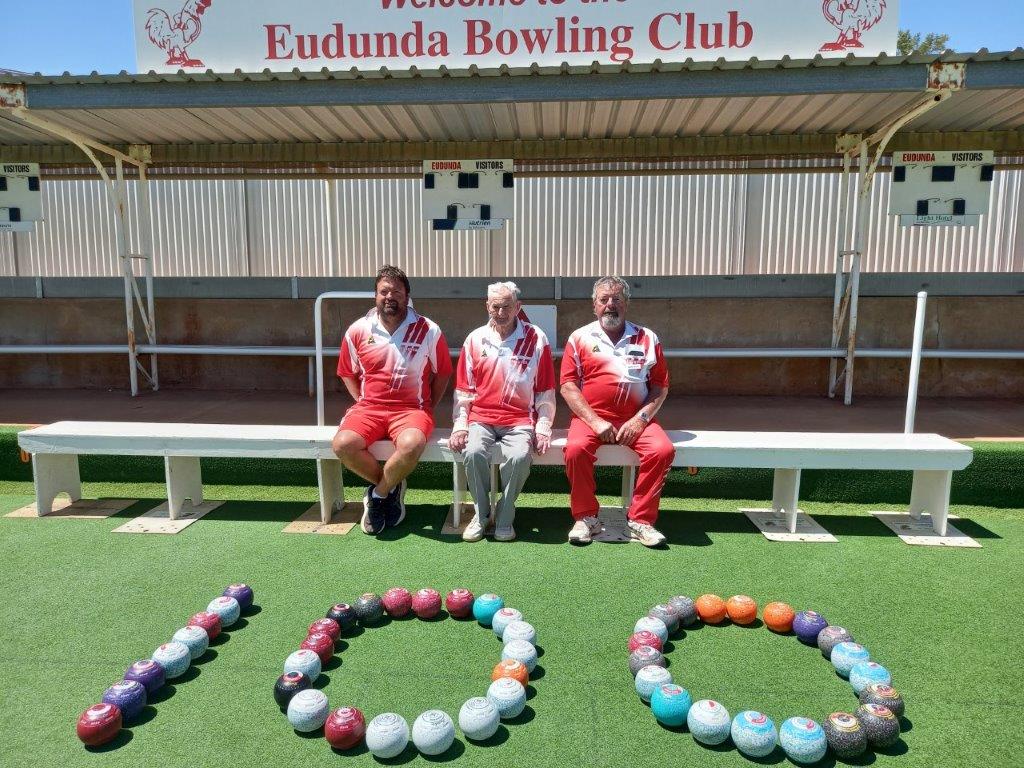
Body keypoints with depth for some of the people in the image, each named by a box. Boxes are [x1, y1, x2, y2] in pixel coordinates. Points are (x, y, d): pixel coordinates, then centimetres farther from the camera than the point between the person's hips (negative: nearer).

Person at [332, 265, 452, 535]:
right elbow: (348, 373, 17)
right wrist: (361, 402, 6)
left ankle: (378, 494, -3)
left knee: (411, 445, -35)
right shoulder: (358, 330, 4)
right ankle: (391, 486, 1)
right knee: (342, 444, -26)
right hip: (369, 408, 2)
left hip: (412, 408, -2)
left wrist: (427, 409, 4)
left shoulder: (428, 330, -1)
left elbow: (443, 372, 9)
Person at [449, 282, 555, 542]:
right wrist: (460, 425, 1)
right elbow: (463, 389, 12)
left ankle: (504, 518, -6)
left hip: (520, 420, -1)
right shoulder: (475, 339, 9)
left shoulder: (536, 339, 4)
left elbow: (545, 391, 6)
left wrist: (543, 428, -2)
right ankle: (481, 513, -3)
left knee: (519, 456, -31)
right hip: (481, 418, 2)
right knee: (473, 452, -29)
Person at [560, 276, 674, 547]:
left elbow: (661, 385, 9)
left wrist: (641, 419, -7)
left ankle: (640, 520, -9)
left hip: (635, 419, 1)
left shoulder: (647, 338, 11)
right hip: (591, 417, -1)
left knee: (663, 450, -25)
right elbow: (568, 384, 0)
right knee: (576, 448, -30)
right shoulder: (580, 338, 7)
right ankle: (585, 517, -9)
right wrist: (595, 421, -11)